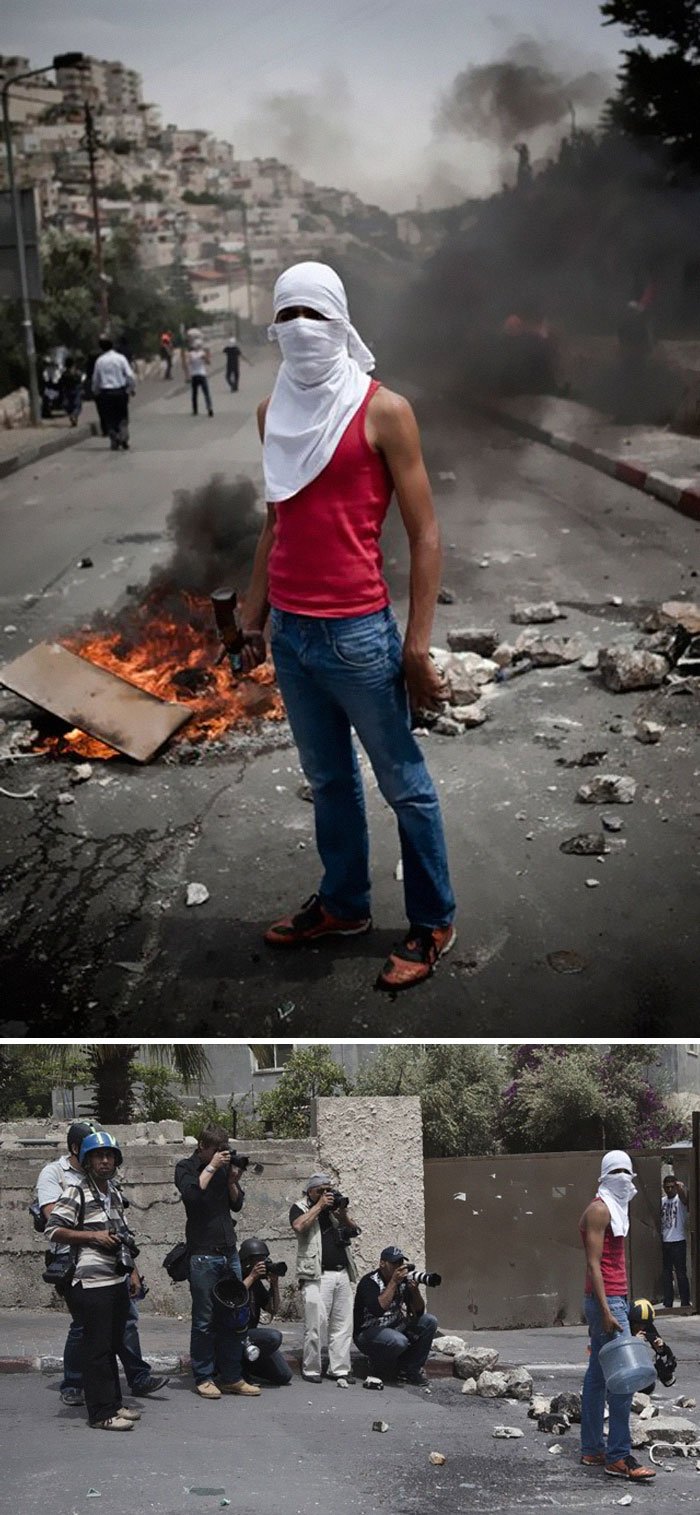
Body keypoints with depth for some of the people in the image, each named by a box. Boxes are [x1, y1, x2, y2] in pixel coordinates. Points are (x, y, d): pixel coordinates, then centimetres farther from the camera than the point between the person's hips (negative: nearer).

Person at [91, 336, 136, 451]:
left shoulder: (99, 361, 0)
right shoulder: (120, 358, -4)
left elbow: (95, 380, 8)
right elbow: (130, 375, -7)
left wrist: (96, 392, 23)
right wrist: (132, 389, 7)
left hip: (105, 393, 1)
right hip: (120, 391, 0)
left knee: (110, 419, 8)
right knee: (123, 418, 11)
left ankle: (114, 442, 3)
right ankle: (124, 438, -4)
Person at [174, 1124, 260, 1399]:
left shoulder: (225, 1167, 13)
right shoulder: (186, 1167, 0)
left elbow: (237, 1204, 14)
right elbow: (192, 1193, -20)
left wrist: (232, 1180, -2)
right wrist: (211, 1168, -14)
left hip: (229, 1252, 5)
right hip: (203, 1255, -5)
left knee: (232, 1319, 5)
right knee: (204, 1320, -1)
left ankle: (231, 1377, 11)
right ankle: (203, 1378, 7)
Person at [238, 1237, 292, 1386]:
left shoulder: (258, 1283, 11)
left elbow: (273, 1310, 8)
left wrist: (274, 1284, -5)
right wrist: (252, 1277, -26)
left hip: (251, 1335, 7)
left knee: (284, 1376, -2)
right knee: (273, 1337, -32)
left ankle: (245, 1363, 15)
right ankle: (240, 1366, -12)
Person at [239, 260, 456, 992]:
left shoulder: (383, 411, -8)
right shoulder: (273, 412, 9)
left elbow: (425, 534, -8)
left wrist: (417, 647, -11)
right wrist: (253, 619, 16)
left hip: (358, 632, -6)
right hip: (290, 631, 6)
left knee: (403, 785, 6)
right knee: (328, 779, 18)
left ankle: (433, 923, 17)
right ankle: (343, 903, 32)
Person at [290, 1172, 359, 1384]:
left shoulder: (335, 1207, 21)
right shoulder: (301, 1208, 4)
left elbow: (353, 1230, 18)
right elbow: (299, 1226, -17)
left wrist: (342, 1213, 0)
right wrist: (319, 1206, -10)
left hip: (342, 1274, 6)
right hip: (317, 1276, -6)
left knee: (343, 1325, 4)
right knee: (316, 1324, -8)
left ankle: (339, 1368, 9)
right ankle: (311, 1370, -1)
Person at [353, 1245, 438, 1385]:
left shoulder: (404, 1281, 1)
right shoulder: (369, 1282, -17)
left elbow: (419, 1311, -1)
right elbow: (378, 1309, -34)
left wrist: (415, 1289, -20)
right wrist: (394, 1282, -31)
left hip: (396, 1327, 7)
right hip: (368, 1332, -7)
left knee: (429, 1322, -11)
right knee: (399, 1341, -36)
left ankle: (411, 1369, -2)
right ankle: (377, 1363, -2)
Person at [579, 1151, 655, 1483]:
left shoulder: (615, 1209, 19)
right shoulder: (599, 1210, -12)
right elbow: (594, 1263, -18)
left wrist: (616, 1306, 16)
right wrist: (606, 1311, -23)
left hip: (612, 1300, 10)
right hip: (607, 1300, -10)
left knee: (597, 1376, 11)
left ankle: (592, 1450, 16)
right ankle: (618, 1458, -10)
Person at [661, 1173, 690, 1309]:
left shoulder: (680, 1199, -6)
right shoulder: (662, 1201, 10)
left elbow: (685, 1197, -30)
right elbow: (659, 1220, 14)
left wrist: (681, 1188, -52)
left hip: (678, 1242, -5)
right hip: (664, 1242, 5)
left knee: (681, 1274, -2)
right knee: (666, 1274, 9)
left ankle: (685, 1303, 4)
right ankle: (667, 1304, 16)